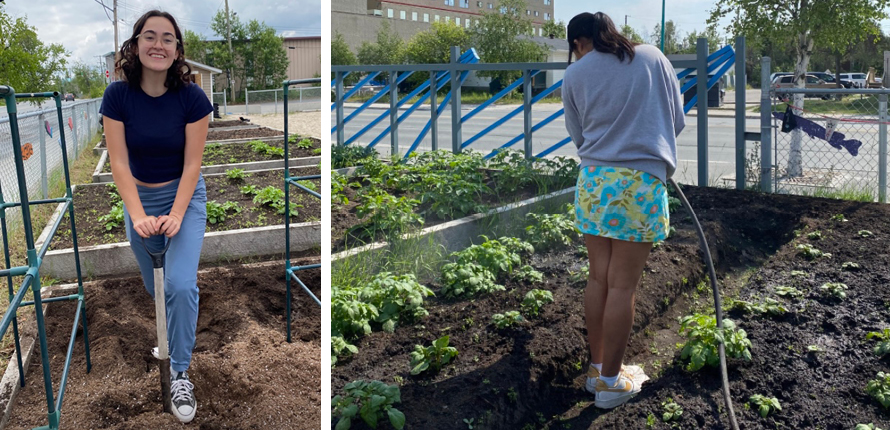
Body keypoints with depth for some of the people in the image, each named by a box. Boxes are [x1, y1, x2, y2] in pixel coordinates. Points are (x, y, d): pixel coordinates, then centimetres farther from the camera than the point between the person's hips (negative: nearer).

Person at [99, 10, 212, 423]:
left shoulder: (192, 98, -18)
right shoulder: (118, 95, -14)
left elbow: (192, 164, -15)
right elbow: (119, 162, -15)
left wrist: (176, 216, -24)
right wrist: (138, 215, -25)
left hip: (184, 196, -2)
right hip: (138, 199, 2)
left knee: (180, 285, -18)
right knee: (155, 286, 16)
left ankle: (179, 374, 1)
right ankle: (169, 334, 50)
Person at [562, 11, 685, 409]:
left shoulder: (574, 75, 7)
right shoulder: (653, 57, 7)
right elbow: (678, 119, 14)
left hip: (594, 179, 2)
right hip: (642, 182, -1)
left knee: (598, 278, 11)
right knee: (622, 285, 2)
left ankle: (596, 368, 23)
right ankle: (611, 381, 12)